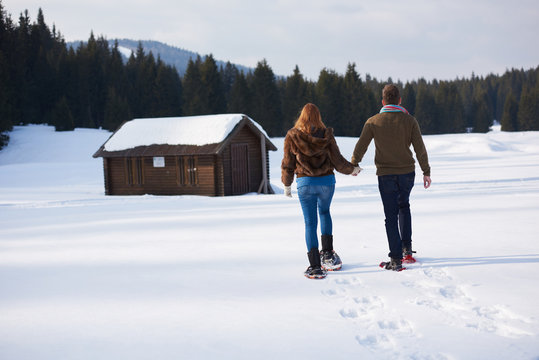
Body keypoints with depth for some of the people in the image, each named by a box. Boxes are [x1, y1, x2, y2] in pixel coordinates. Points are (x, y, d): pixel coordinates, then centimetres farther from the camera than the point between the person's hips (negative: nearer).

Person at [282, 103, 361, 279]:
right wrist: (352, 169, 17)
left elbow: (287, 164, 0)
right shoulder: (326, 134, -3)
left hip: (305, 183, -1)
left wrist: (287, 185, 14)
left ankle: (315, 266, 1)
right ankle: (327, 253, 20)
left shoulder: (292, 136, -3)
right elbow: (337, 160, -1)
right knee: (324, 212, 27)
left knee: (310, 223, 3)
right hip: (327, 181, 2)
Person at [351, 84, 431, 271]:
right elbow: (420, 149, -2)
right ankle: (406, 247, 18)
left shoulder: (373, 122, -4)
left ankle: (396, 259, 2)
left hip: (386, 175, -1)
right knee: (404, 206, 25)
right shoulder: (409, 120, -3)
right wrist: (426, 172, 7)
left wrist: (353, 165, 18)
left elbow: (361, 146, 1)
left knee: (391, 216, 4)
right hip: (407, 172, 1)